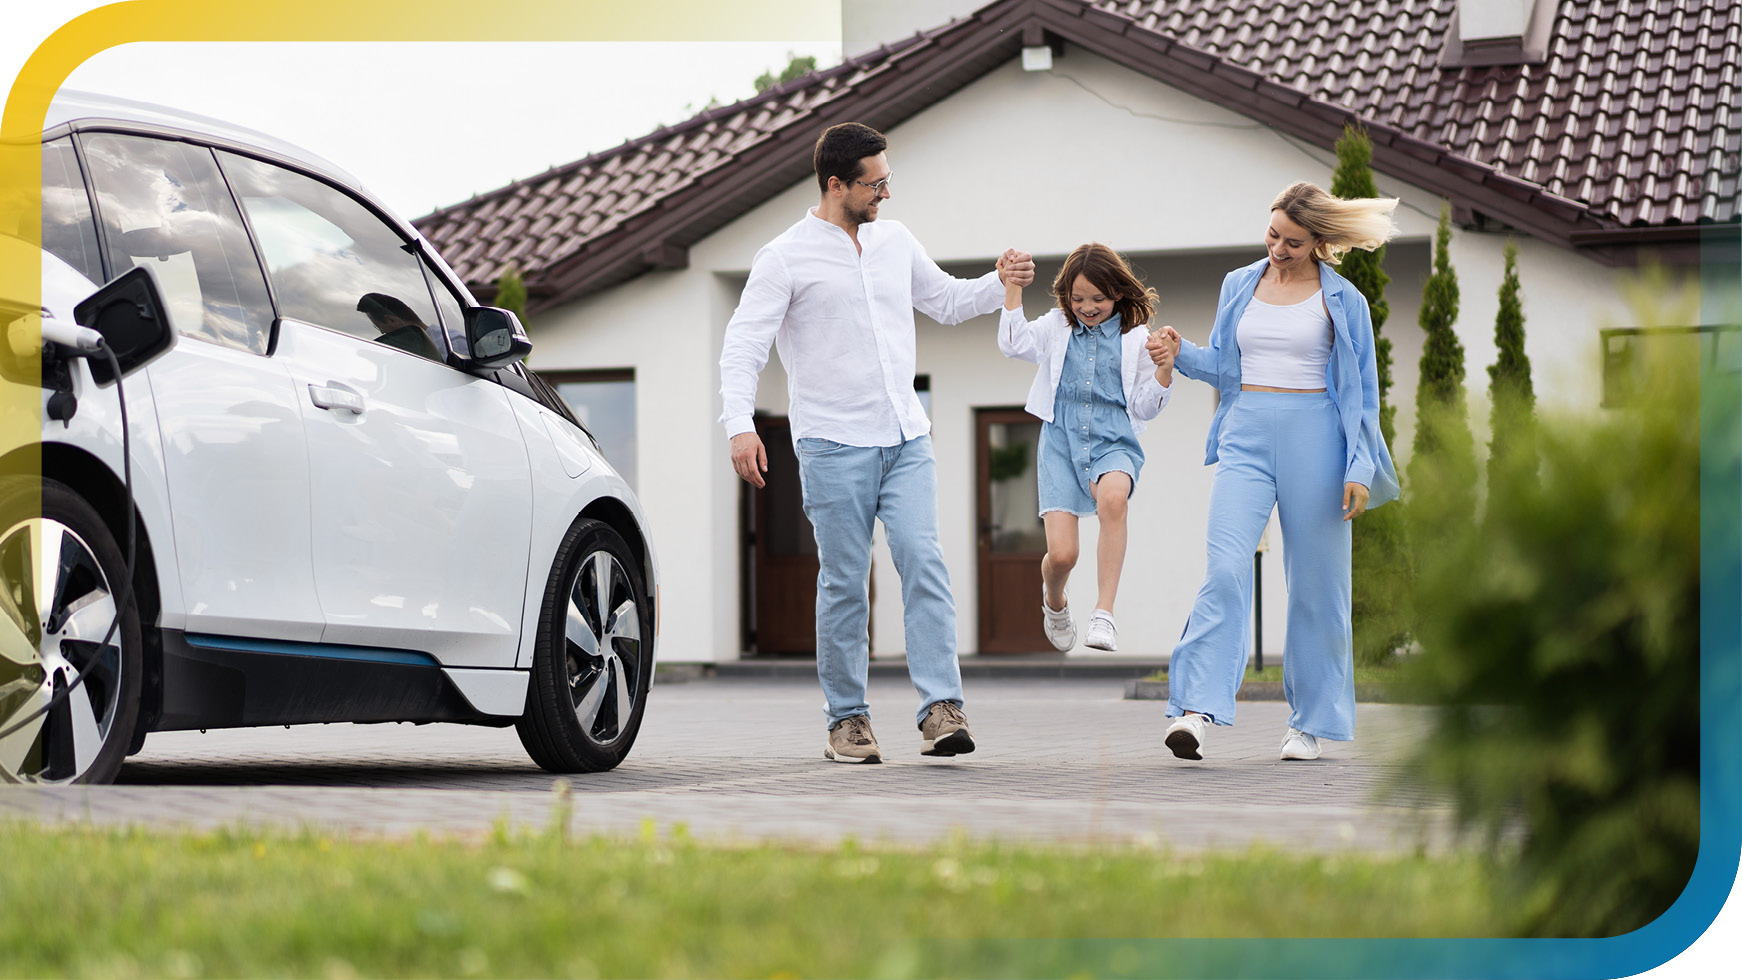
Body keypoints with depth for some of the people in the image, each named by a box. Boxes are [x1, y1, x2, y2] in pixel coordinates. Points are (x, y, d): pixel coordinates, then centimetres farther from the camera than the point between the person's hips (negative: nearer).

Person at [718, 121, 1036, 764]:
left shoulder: (895, 241, 14)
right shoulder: (786, 258, -3)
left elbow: (946, 301, 28)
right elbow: (743, 344, -8)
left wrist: (1000, 283, 9)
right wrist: (739, 425, -22)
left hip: (906, 439, 4)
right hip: (835, 445, -4)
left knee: (923, 561, -11)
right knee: (845, 584, 0)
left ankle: (942, 709, -14)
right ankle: (846, 720, 11)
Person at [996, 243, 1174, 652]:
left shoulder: (1134, 339, 7)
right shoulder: (1056, 327, 11)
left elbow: (1143, 408, 9)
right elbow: (1014, 344, -3)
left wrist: (1164, 370, -7)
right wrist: (1013, 289, -7)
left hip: (1113, 442, -1)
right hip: (1061, 442, 1)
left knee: (1112, 496, -38)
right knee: (1061, 554, -11)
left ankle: (1104, 613, -34)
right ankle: (1054, 601, 28)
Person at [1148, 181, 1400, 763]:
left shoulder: (1342, 300, 3)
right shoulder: (1240, 285, 12)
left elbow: (1361, 391, 3)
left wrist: (1359, 468, -5)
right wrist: (1180, 354, -3)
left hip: (1314, 437, -2)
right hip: (1246, 436, 2)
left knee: (1315, 584, 2)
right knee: (1225, 569, -15)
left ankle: (1309, 721, 13)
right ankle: (1196, 710, -23)